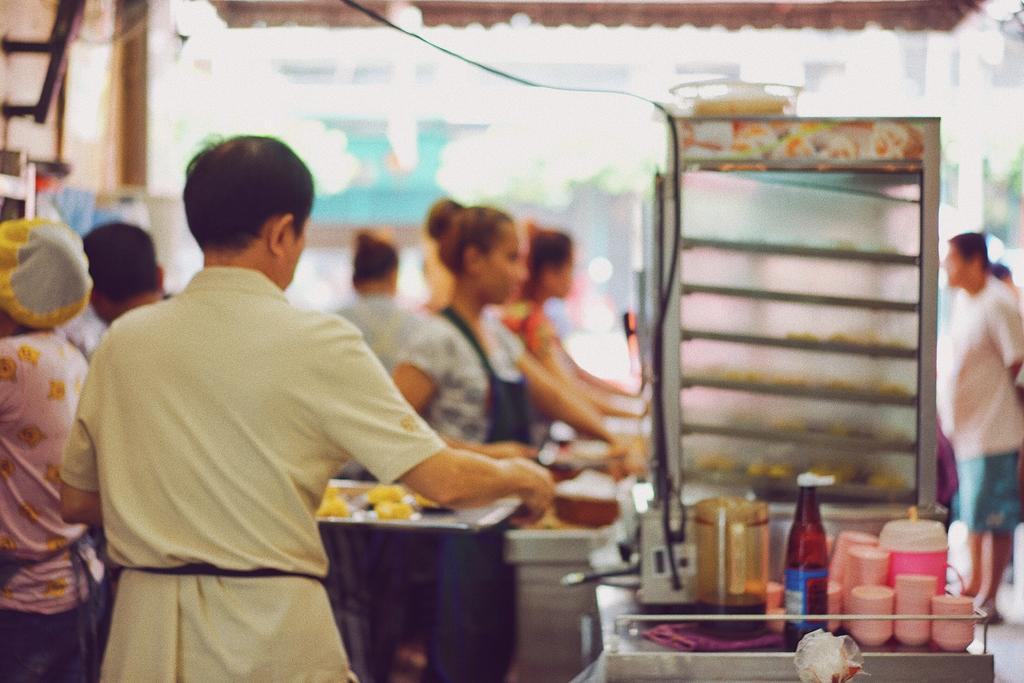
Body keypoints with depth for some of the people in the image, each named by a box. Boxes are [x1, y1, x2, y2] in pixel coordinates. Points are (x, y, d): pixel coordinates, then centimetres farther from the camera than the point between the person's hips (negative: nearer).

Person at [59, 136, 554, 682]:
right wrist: (522, 477, 9)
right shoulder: (315, 343, -10)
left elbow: (75, 502, 12)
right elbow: (442, 481, -11)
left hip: (145, 634, 4)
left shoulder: (123, 341, 3)